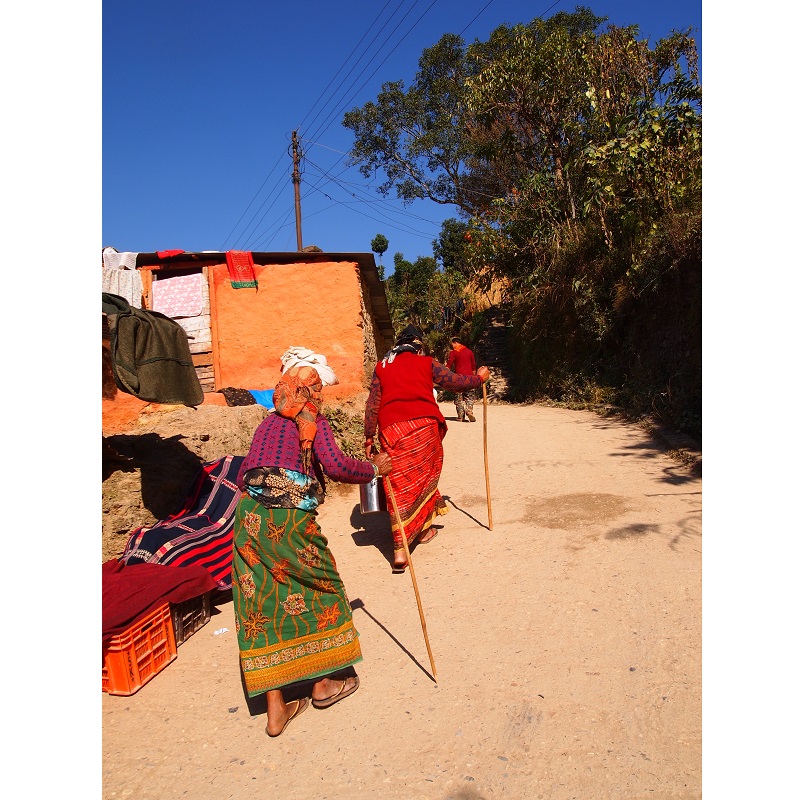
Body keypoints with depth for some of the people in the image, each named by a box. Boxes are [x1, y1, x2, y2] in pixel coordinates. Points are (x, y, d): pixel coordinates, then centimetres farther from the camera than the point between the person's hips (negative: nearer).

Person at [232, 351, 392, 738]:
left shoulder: (266, 424, 19)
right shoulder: (312, 421, 1)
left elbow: (241, 477, 17)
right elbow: (335, 465, -14)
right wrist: (374, 468, 1)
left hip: (249, 518, 6)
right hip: (290, 521, -6)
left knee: (262, 603, 11)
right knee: (317, 590, 15)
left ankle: (275, 709, 21)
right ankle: (324, 682, 31)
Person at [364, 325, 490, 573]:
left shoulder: (381, 367, 16)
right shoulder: (426, 363, 11)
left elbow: (372, 404, 8)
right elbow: (457, 382, 14)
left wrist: (369, 437, 10)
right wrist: (479, 377, 33)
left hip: (391, 430, 1)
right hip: (424, 425, -1)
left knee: (400, 486, 2)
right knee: (424, 478, 19)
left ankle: (400, 550, -4)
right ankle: (423, 529, 33)